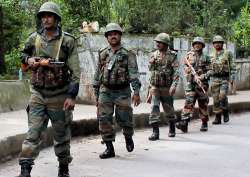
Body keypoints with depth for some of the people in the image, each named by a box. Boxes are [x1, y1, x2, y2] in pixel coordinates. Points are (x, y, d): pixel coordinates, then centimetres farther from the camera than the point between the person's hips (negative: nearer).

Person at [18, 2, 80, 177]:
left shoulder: (68, 41, -6)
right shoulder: (34, 38, 3)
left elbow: (75, 71, -8)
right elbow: (23, 54, 23)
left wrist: (72, 96, -15)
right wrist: (28, 60, -2)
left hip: (59, 96, -2)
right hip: (38, 95, 2)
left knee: (62, 135, 10)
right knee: (33, 133, -6)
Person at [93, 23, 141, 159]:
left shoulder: (128, 54, -2)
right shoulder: (103, 54, 10)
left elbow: (134, 73, -10)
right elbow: (97, 76, 15)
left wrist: (136, 91, -21)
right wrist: (96, 94, 13)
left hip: (122, 92, -3)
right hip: (105, 91, 3)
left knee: (124, 119, 1)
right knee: (104, 120, -3)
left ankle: (128, 137, 33)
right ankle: (109, 149, 6)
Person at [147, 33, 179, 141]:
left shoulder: (172, 55, -5)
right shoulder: (154, 55, 7)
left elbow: (176, 72, -11)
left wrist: (174, 85, -22)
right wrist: (152, 62, -7)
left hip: (167, 87, -3)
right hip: (155, 87, 3)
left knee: (169, 109, 10)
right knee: (154, 107, -9)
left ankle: (172, 129, 30)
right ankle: (155, 132, -8)